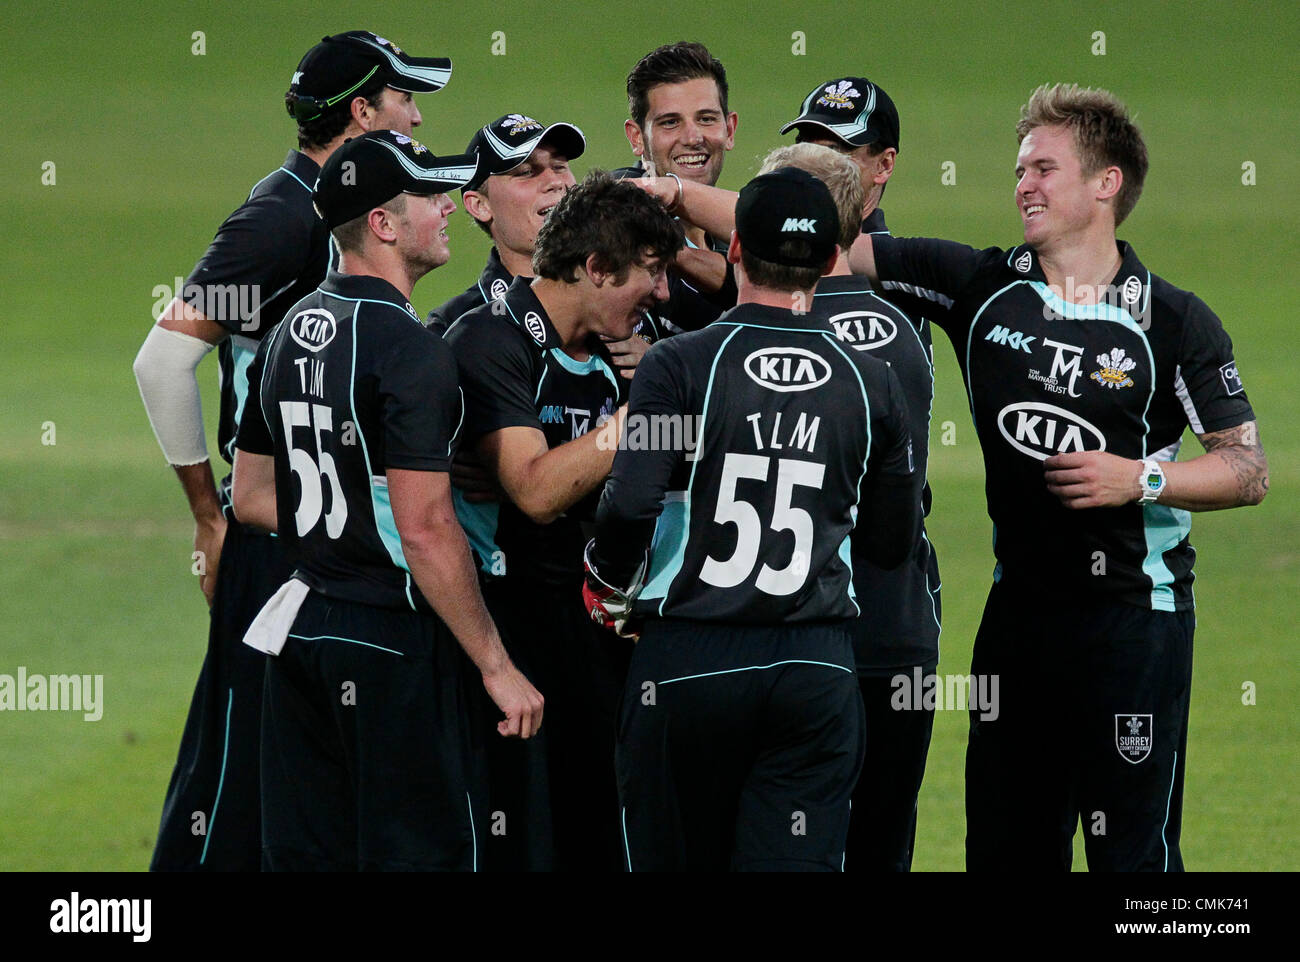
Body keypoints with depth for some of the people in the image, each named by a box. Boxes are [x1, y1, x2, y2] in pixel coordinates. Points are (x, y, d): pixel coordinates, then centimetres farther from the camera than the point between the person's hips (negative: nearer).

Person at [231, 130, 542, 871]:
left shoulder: (291, 333, 10)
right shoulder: (409, 350, -17)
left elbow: (253, 498, 18)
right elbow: (425, 531, -21)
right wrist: (495, 665, -15)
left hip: (301, 630, 8)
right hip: (393, 639, -8)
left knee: (304, 855, 9)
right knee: (422, 852, -3)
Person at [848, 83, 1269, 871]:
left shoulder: (1176, 323, -5)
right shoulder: (981, 288, 4)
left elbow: (1249, 468, -2)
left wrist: (1142, 479, -16)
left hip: (1135, 610, -4)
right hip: (1019, 603, 5)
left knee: (1133, 850, -5)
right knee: (1003, 843, 8)